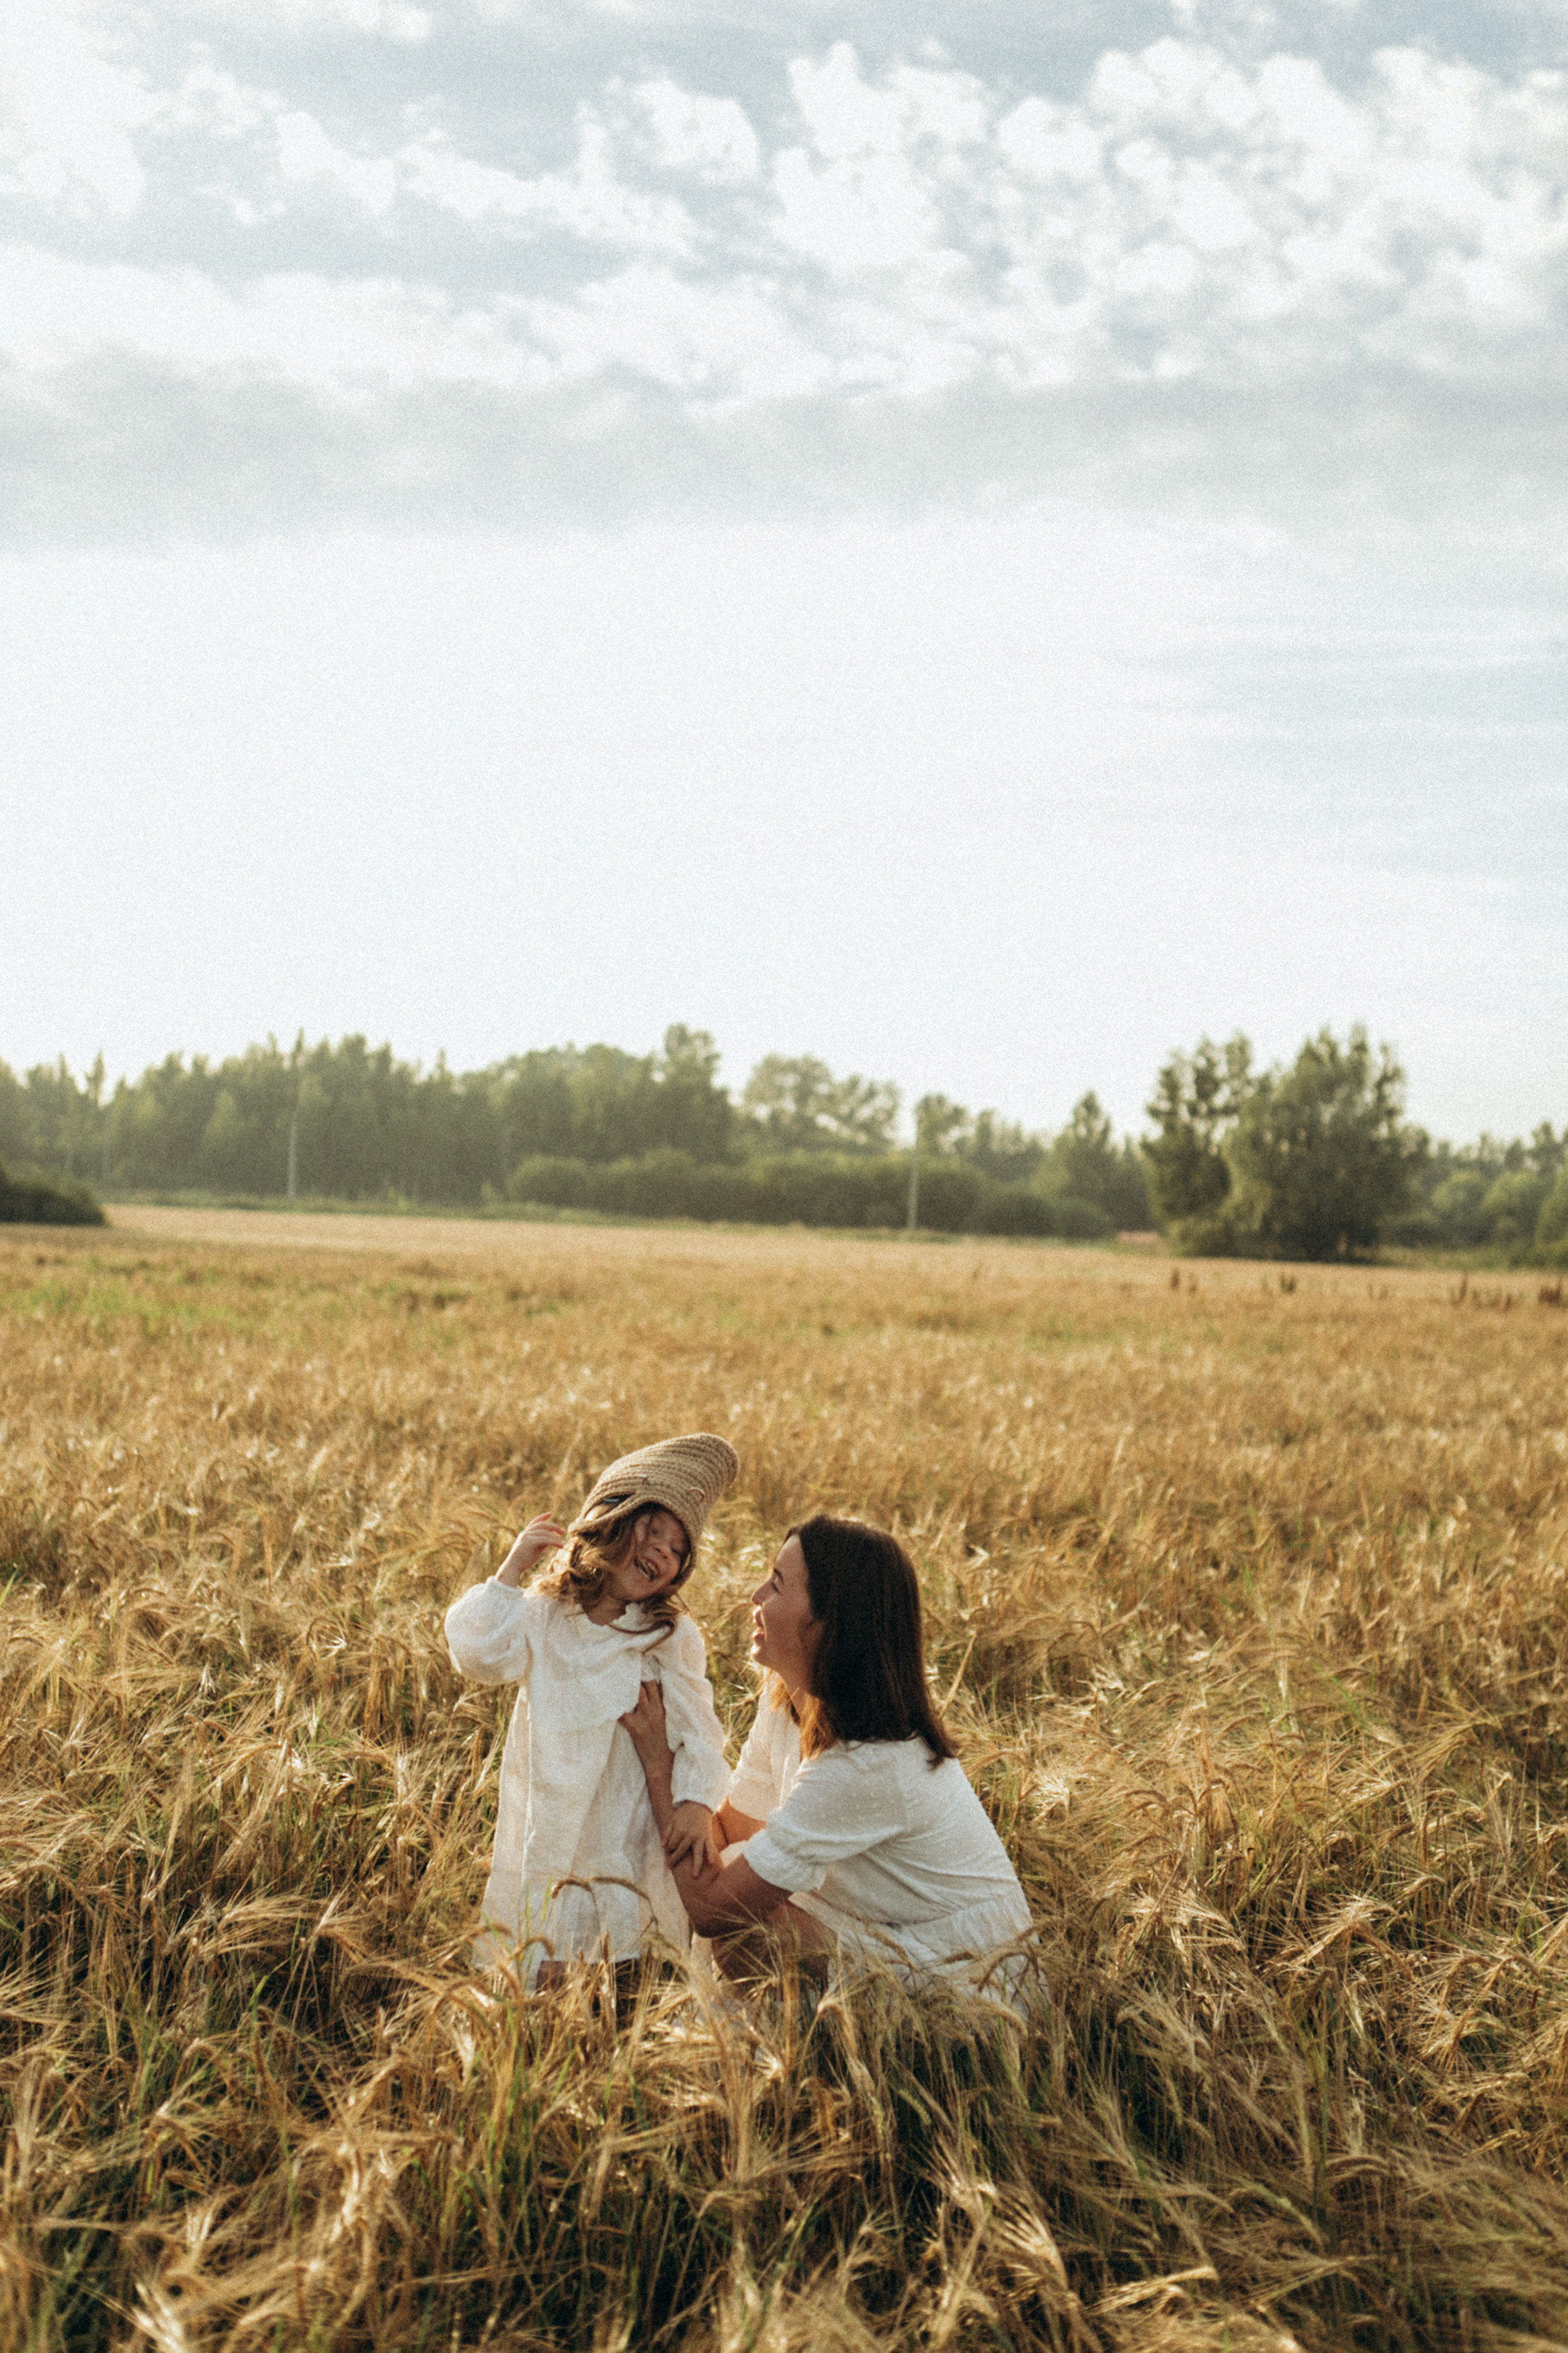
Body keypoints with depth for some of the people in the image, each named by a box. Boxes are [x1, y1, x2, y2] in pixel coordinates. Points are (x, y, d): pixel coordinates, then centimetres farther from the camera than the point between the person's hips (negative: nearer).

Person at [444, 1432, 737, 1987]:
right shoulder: (543, 1613, 4)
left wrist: (697, 1801, -21)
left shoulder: (672, 1635, 0)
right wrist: (512, 1571, -9)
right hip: (551, 1820, 2)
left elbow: (696, 1724, -5)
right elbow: (479, 1657, -11)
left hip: (634, 1831, -1)